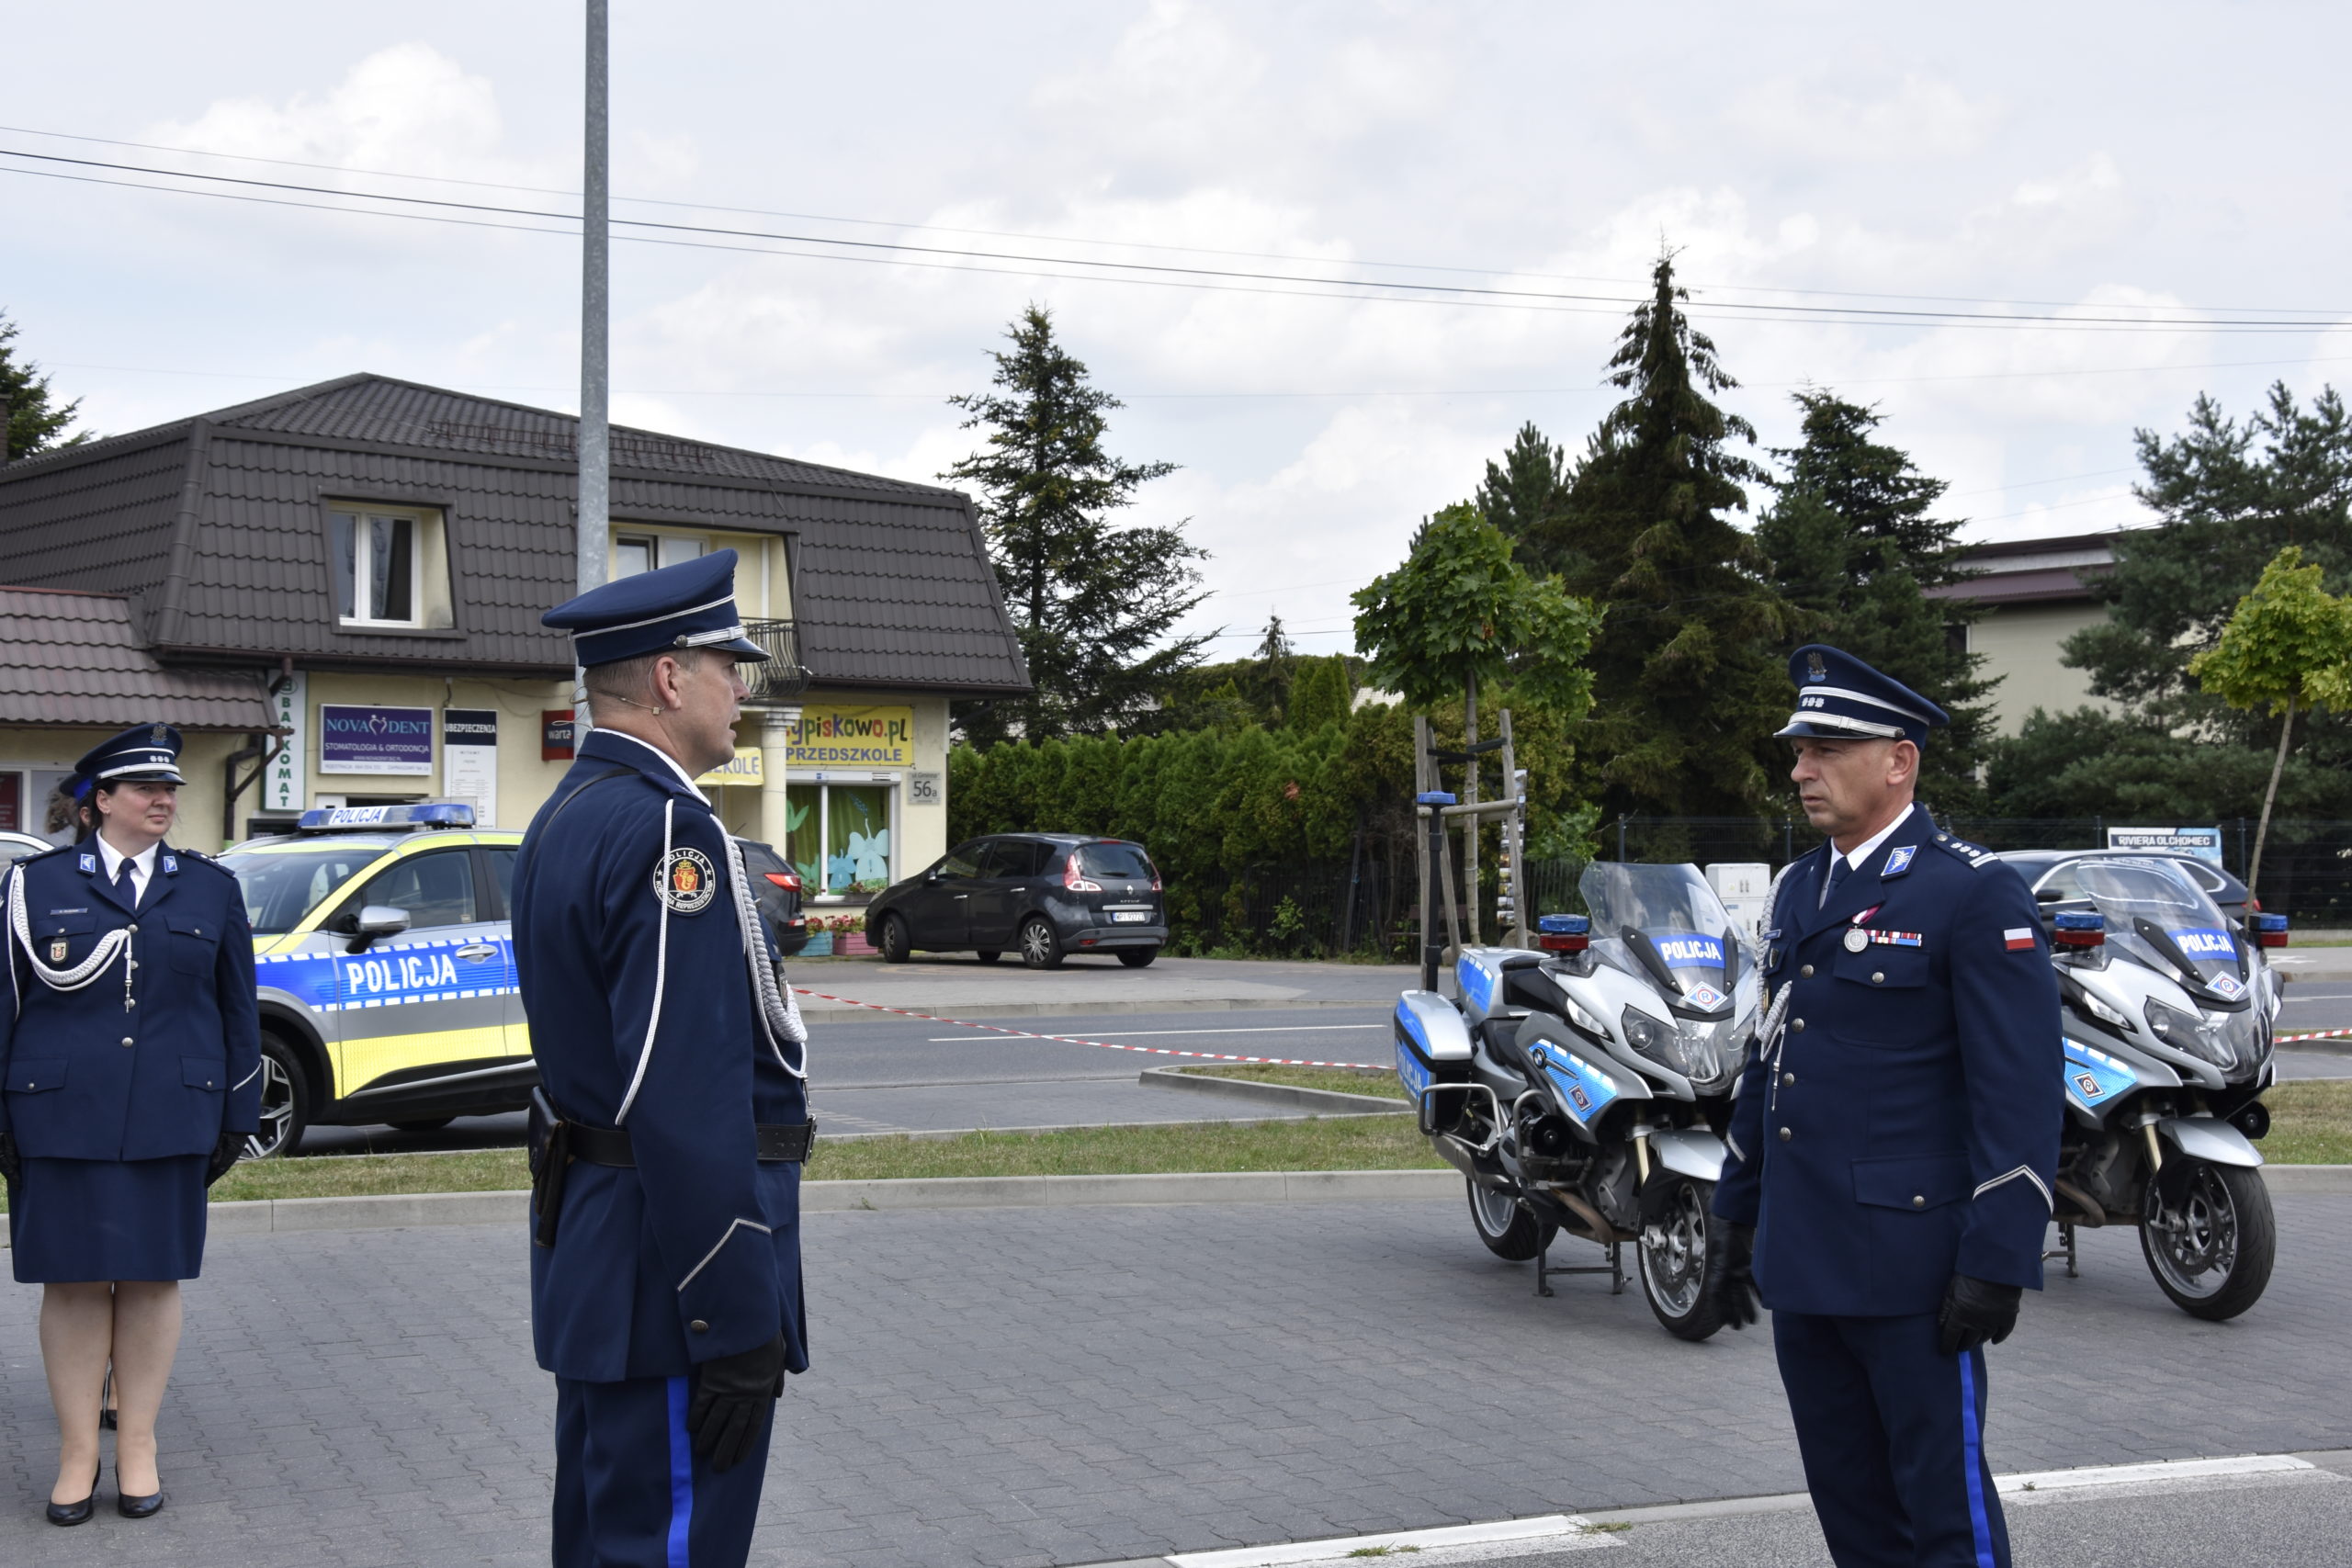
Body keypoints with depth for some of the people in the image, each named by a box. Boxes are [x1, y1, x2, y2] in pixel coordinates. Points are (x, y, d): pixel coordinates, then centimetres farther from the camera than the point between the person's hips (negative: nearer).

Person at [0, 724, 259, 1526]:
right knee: (73, 1282, 3)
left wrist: (237, 1118, 6)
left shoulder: (211, 888, 8)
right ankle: (77, 1452, 14)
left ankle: (137, 1449, 16)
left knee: (153, 1280, 5)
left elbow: (238, 1009, 10)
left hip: (170, 1121, 1)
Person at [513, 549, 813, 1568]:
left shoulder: (564, 817, 12)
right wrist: (738, 1327, -22)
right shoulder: (668, 832, -20)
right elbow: (689, 1106, -25)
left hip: (591, 1249, 10)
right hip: (669, 1283, -10)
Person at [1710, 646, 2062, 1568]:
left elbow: (2021, 1096, -14)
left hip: (1910, 1266, -8)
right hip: (1799, 1262, 8)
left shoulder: (1976, 895, -11)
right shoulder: (1797, 889, 13)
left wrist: (1996, 1265, -18)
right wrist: (1738, 1218, 19)